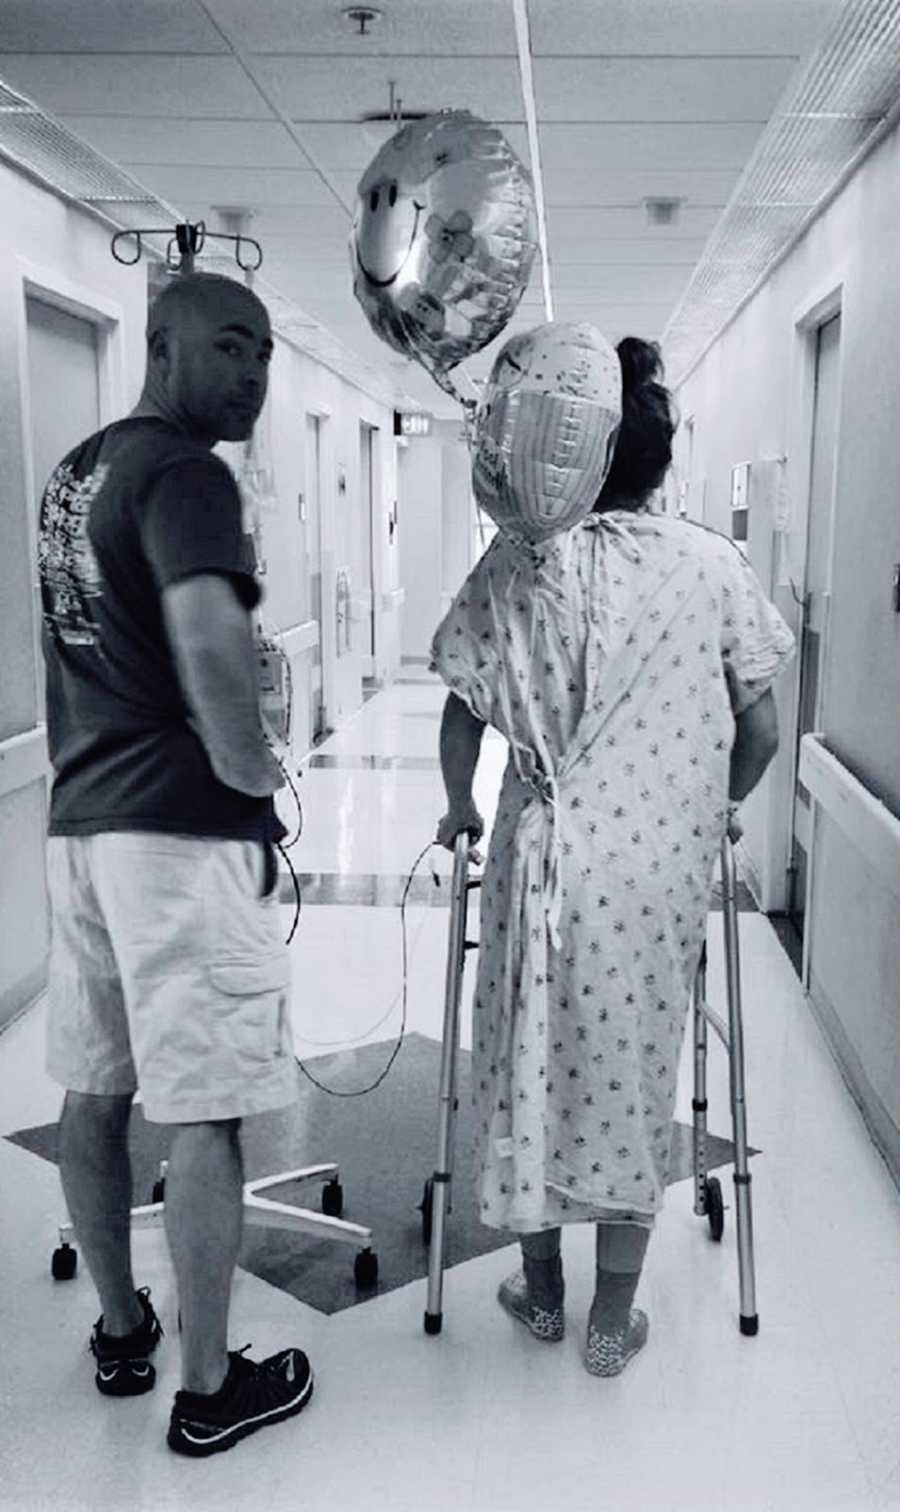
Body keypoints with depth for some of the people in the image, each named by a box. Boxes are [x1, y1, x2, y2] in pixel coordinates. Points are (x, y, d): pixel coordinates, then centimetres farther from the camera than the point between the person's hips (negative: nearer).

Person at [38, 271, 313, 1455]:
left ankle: (120, 1332, 32)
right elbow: (206, 635, -29)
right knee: (205, 1111, 0)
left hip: (80, 817, 9)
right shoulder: (184, 472, -12)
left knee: (94, 1088, 15)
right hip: (185, 829, -9)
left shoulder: (73, 470, 16)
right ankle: (208, 1390, 11)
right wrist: (253, 770, -15)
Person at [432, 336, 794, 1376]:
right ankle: (613, 1320, 23)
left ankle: (540, 1289, 31)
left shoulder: (517, 564, -2)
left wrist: (459, 810, 19)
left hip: (544, 855, 0)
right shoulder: (713, 567, -2)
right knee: (634, 1070, 11)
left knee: (531, 1057, 15)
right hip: (661, 867, 0)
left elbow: (462, 709, 1)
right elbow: (760, 731, 2)